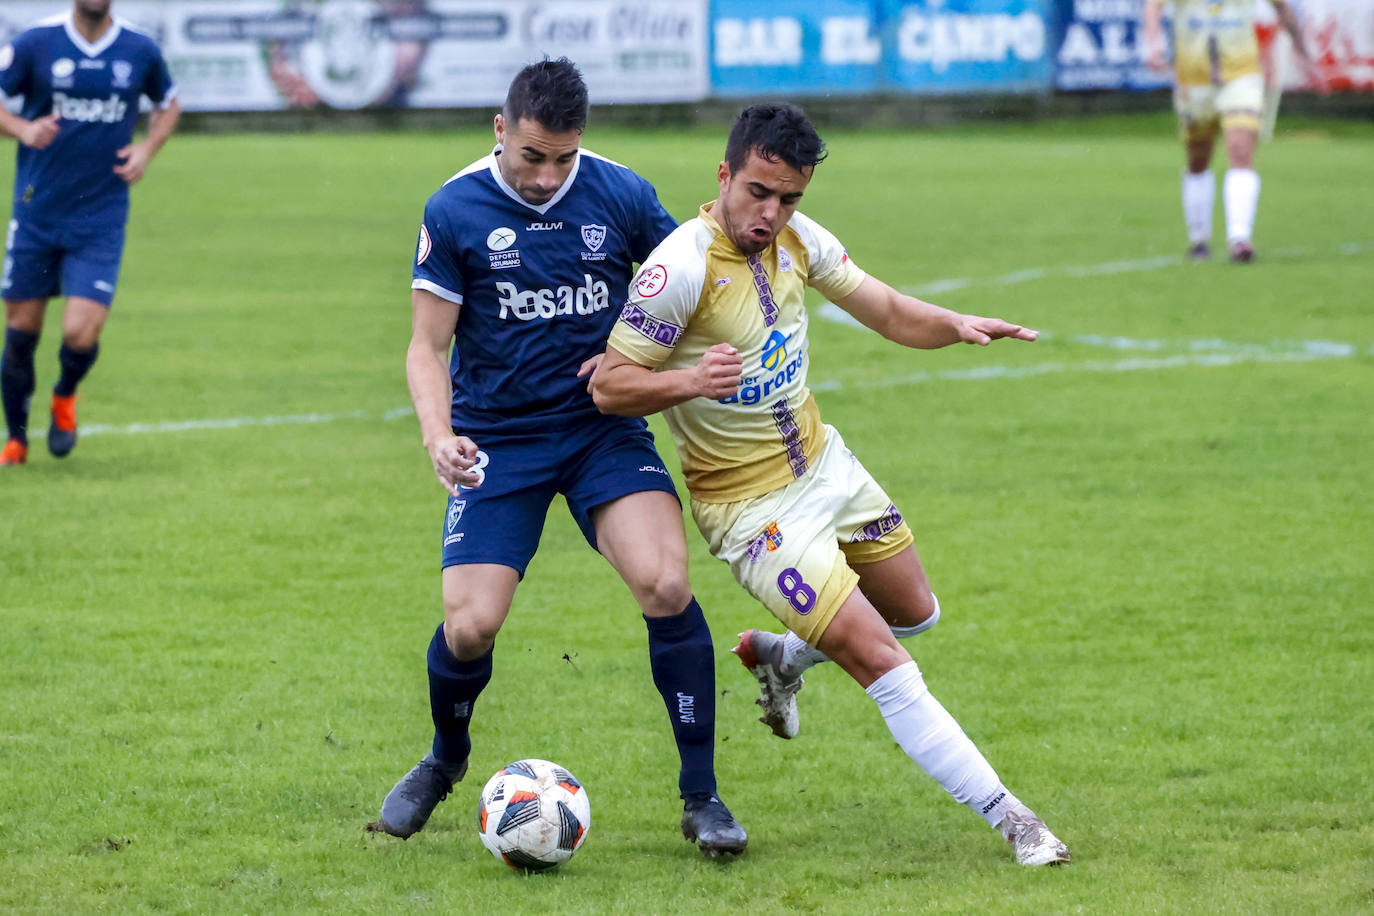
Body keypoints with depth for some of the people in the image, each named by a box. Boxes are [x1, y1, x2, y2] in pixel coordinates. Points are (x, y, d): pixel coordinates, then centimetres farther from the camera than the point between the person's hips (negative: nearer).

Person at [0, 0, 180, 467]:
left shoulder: (141, 51, 0)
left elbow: (168, 105, 18)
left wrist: (147, 149, 0)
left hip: (101, 219, 0)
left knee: (81, 334, -12)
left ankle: (65, 397, 24)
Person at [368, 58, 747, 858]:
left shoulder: (621, 195, -3)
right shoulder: (455, 211, -7)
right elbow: (427, 347, -2)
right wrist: (439, 436, -19)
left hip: (604, 429, 1)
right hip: (498, 438, -1)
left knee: (666, 584, -21)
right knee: (470, 626, -11)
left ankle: (702, 797, -8)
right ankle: (446, 759, 24)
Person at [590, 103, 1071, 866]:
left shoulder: (794, 237, -4)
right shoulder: (682, 267, -25)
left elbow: (885, 311, 4)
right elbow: (607, 386, -20)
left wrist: (956, 325, -16)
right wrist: (690, 381, -39)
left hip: (824, 463, 8)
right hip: (753, 508, -8)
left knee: (915, 613, 22)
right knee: (882, 662, -12)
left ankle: (777, 657, 45)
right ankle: (1009, 819, -7)